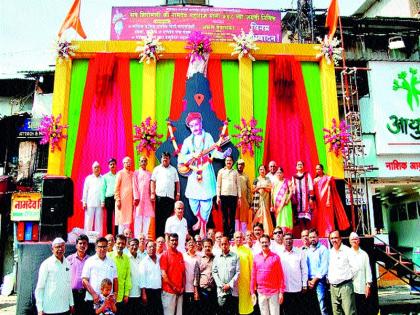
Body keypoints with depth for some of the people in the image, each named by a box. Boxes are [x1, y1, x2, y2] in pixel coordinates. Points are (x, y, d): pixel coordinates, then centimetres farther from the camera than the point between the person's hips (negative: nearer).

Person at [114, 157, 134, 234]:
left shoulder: (132, 174, 11)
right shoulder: (120, 173, -1)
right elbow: (116, 188, -4)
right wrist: (118, 200, -10)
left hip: (130, 200, 4)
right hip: (122, 200, -4)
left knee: (128, 219, 5)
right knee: (122, 220, -2)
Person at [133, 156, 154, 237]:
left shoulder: (150, 174, 15)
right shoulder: (136, 173, 9)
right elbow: (134, 186, 1)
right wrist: (136, 197, -10)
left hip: (148, 198, 2)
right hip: (139, 198, -2)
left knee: (147, 218, -1)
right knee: (138, 218, -5)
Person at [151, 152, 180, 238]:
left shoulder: (173, 169, 15)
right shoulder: (157, 169, 9)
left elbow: (177, 182, 15)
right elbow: (152, 181, 5)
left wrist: (178, 194, 6)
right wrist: (152, 193, -5)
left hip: (170, 196, 1)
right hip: (159, 195, -1)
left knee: (168, 217, 0)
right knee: (159, 216, 0)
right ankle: (158, 236, 5)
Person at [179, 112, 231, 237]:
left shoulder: (208, 136, 4)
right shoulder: (188, 140, 8)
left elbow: (214, 152, -3)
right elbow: (181, 158, 2)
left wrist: (223, 154, -22)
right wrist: (193, 155, -14)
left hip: (206, 172, -2)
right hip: (193, 173, 2)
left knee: (206, 200, -3)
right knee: (193, 199, 2)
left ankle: (203, 227, 11)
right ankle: (199, 220, 31)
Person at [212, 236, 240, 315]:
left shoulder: (235, 256, 4)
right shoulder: (217, 258, 10)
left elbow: (238, 272, 0)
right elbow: (214, 272, 7)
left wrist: (229, 285, -7)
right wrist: (221, 285, -4)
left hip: (233, 290, -1)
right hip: (221, 291, 1)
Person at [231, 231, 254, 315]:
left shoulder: (248, 251, 2)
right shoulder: (230, 250, 3)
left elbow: (251, 266, 2)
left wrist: (252, 280, -1)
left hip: (246, 280, -1)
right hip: (234, 281, 1)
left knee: (245, 298, 4)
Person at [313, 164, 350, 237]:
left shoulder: (327, 178, 3)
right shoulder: (315, 180, 14)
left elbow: (329, 190, -4)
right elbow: (314, 192, 10)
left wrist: (328, 200, -14)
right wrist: (314, 202, 4)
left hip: (326, 201, -4)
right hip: (318, 202, 4)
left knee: (328, 218, -6)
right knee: (320, 219, 2)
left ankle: (329, 235, -6)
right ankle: (321, 235, 5)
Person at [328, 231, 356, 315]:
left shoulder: (347, 251, -4)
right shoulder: (330, 252, 11)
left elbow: (354, 267, -7)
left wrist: (348, 277, -2)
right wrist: (328, 278, 8)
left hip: (345, 286, -5)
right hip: (333, 287, 6)